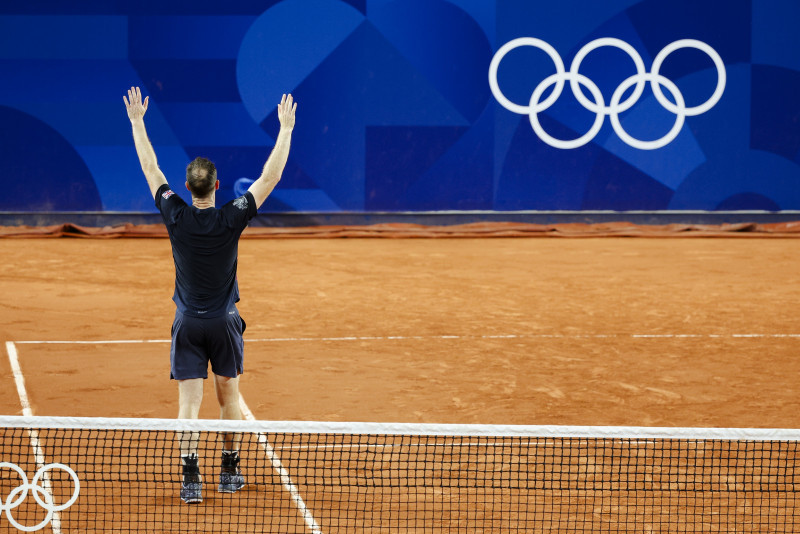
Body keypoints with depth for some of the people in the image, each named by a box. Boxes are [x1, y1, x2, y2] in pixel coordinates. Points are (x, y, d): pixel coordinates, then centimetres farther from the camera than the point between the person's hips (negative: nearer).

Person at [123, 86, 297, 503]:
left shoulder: (176, 216, -10)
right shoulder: (231, 219, -13)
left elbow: (150, 168, 1)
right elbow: (270, 176, -7)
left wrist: (137, 121, 10)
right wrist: (285, 128, -1)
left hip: (188, 325, 0)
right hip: (224, 324, 0)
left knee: (189, 400, -3)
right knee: (228, 394, 15)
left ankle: (190, 476, -13)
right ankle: (230, 470, 23)